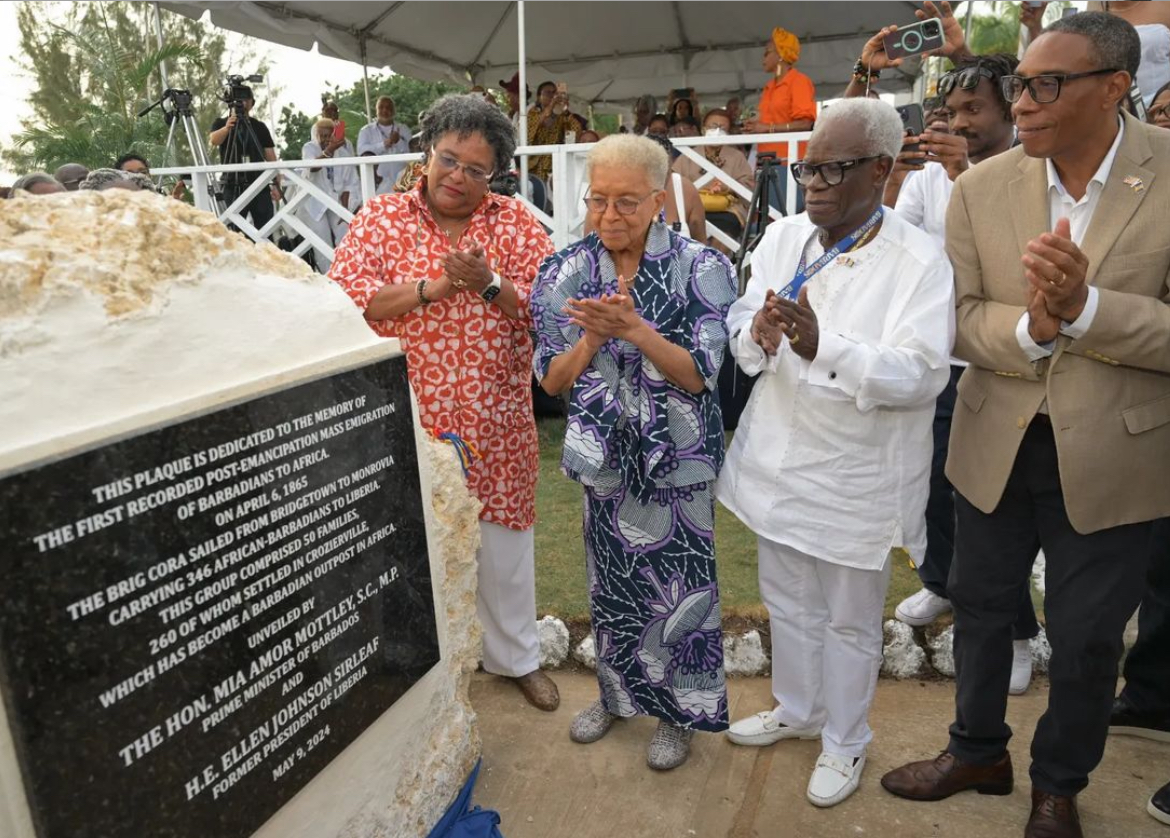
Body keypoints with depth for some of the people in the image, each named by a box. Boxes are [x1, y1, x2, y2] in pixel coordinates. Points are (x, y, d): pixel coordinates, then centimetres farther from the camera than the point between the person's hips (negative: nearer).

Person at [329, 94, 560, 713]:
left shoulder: (515, 221, 2)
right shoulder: (381, 218, 0)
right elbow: (343, 302, -12)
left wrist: (490, 284, -21)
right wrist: (434, 287, -18)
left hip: (496, 424, 1)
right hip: (410, 422, -1)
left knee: (503, 540, 15)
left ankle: (516, 655, 37)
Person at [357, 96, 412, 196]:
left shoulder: (403, 129, 14)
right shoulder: (366, 130, 10)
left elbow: (412, 152, 2)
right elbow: (362, 150, -7)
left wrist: (399, 141, -16)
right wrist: (385, 144, -16)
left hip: (400, 182, 1)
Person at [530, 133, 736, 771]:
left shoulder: (700, 269, -12)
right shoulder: (565, 274, -3)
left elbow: (699, 375, -17)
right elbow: (552, 380, -4)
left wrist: (634, 329, -30)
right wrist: (593, 339, -23)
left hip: (677, 457, -3)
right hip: (605, 454, 3)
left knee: (677, 584, 8)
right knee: (611, 579, 18)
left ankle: (676, 711, 33)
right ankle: (618, 692, 43)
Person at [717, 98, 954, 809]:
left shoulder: (919, 261, -16)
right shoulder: (783, 238, 1)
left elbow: (920, 374, -24)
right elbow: (739, 331, 1)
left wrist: (824, 347, -37)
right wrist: (757, 334, -23)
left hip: (856, 477, -5)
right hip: (779, 459, 5)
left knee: (850, 622, 14)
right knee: (788, 603, 23)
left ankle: (845, 740, 38)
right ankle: (796, 709, 48)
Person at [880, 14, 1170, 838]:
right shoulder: (982, 187, -6)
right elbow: (958, 319, -7)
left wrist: (1083, 305, -30)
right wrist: (1030, 329, -27)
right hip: (995, 442, 3)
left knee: (1085, 637, 13)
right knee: (980, 604, 19)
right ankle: (979, 749, 44)